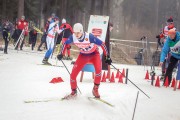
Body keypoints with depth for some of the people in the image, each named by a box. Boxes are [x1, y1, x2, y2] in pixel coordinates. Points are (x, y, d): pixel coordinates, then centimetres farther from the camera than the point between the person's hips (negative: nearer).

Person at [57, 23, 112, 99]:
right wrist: (61, 54, 2)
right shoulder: (73, 37, -22)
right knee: (73, 74, -7)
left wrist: (107, 57, -23)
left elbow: (102, 44, -26)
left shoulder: (89, 37, -34)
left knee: (98, 69, -31)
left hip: (94, 54, -3)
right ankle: (74, 92, 18)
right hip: (83, 55, 3)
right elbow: (65, 43, 0)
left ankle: (95, 89, -7)